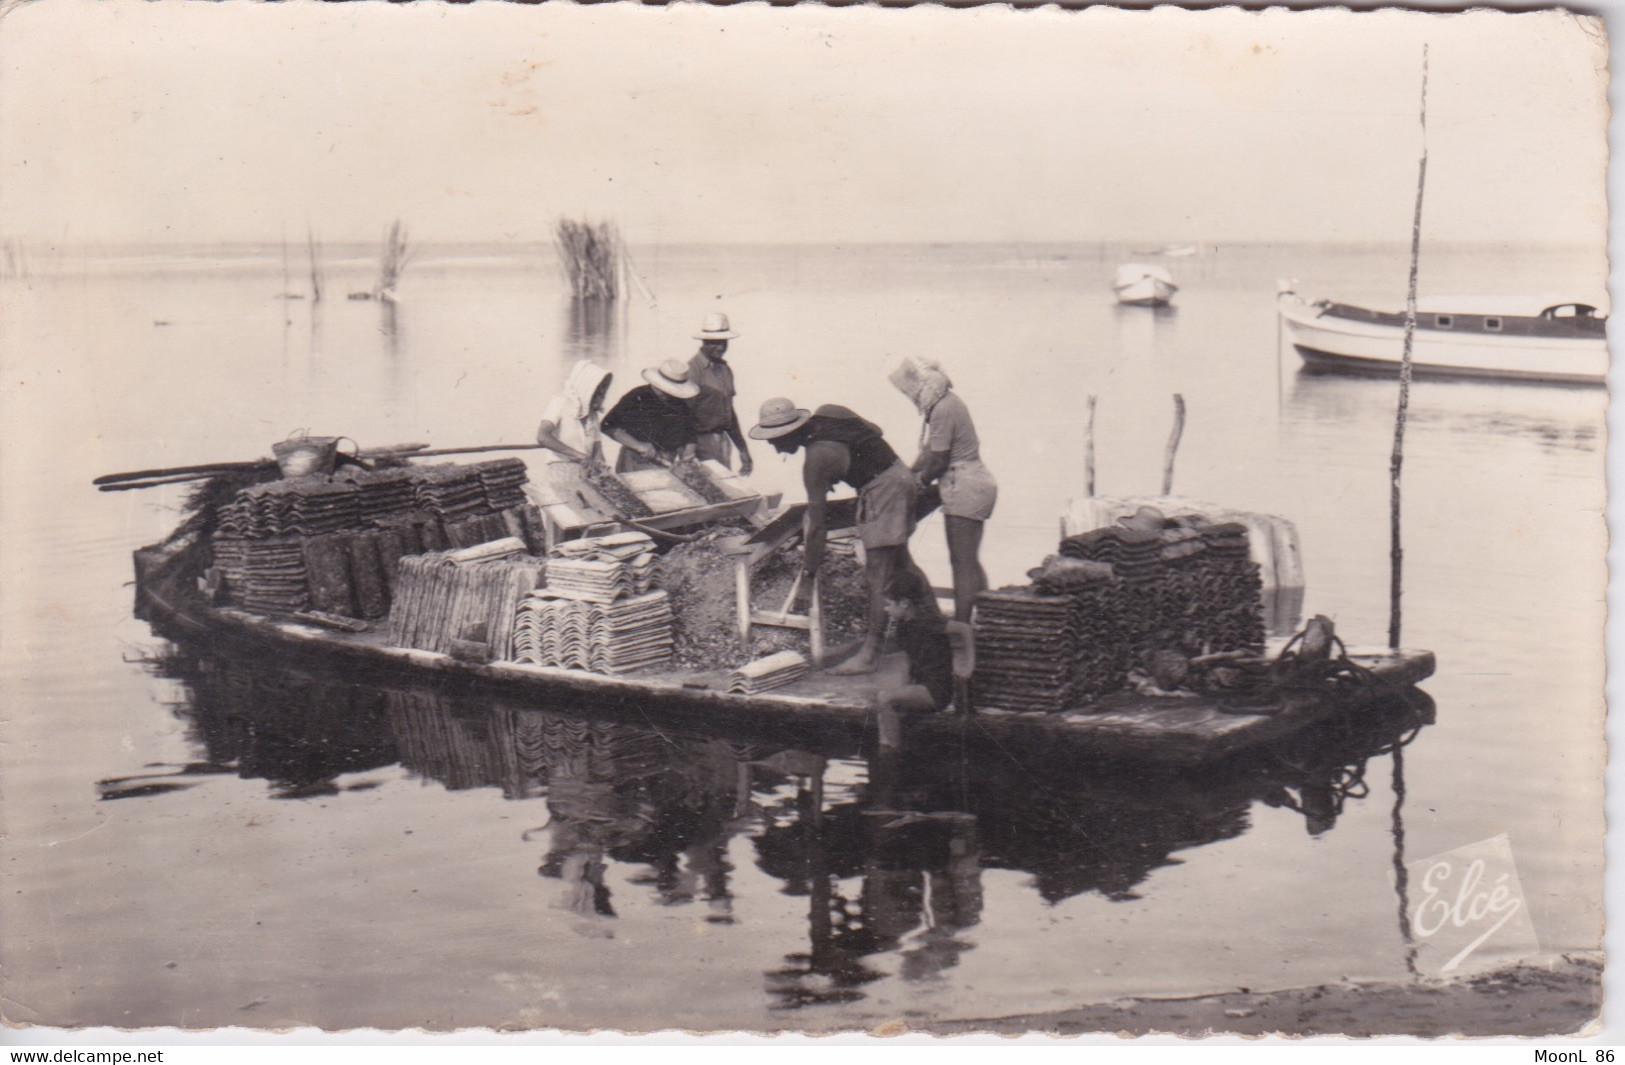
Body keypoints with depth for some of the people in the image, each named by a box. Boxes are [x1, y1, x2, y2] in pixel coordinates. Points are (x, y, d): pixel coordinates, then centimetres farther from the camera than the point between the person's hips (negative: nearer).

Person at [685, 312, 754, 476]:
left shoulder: (725, 369, 13)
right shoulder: (693, 369, -12)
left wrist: (743, 450, 20)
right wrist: (689, 454, -17)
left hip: (723, 441, 7)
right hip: (702, 443, -7)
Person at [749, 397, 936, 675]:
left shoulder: (816, 460, -21)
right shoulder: (827, 413, 0)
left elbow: (816, 523, -18)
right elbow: (875, 431, 13)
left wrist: (809, 572, -11)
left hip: (881, 490, -10)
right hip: (900, 475, 10)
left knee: (878, 577, -7)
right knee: (900, 563, 21)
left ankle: (870, 654, -5)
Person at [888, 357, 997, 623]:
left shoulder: (942, 410, -19)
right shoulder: (946, 402, 12)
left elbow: (938, 460, -16)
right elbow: (930, 451, 19)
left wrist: (920, 481, 1)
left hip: (964, 488, -11)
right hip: (977, 484, 11)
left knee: (962, 562, -8)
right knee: (970, 562, 15)